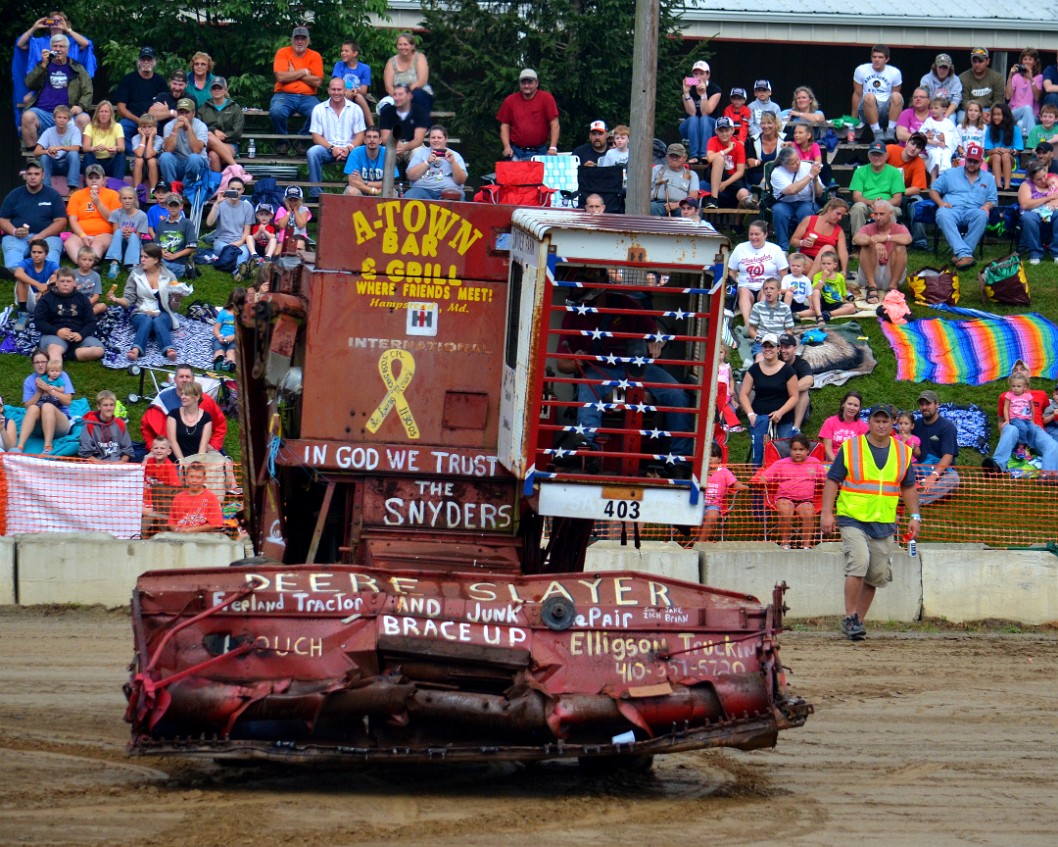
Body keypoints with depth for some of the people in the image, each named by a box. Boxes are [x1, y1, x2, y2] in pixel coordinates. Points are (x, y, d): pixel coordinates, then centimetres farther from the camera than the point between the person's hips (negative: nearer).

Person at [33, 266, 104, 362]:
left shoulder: (82, 298, 13)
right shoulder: (46, 298, 7)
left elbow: (91, 322, 9)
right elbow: (39, 321, 0)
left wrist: (81, 334, -13)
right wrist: (56, 331, -17)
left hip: (78, 335, 3)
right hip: (54, 335, -3)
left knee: (98, 350, -26)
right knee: (54, 349, -39)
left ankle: (62, 355, -27)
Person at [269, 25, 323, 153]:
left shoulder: (315, 56, 8)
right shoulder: (282, 53, 5)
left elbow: (317, 82, -3)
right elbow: (281, 77, -9)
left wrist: (293, 74, -5)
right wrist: (303, 72, -3)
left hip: (307, 97, 1)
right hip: (285, 95, -1)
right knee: (276, 111, -35)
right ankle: (282, 141, -5)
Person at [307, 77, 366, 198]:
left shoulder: (355, 109, 6)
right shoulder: (319, 110, 6)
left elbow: (360, 135, 3)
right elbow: (316, 136, 1)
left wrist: (349, 149, -17)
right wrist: (332, 148, -16)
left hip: (349, 150, 0)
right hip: (327, 149, 0)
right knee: (313, 152, -32)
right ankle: (315, 194, -28)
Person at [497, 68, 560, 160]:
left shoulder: (546, 98, -1)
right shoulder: (510, 101, 6)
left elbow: (555, 125, -4)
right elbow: (504, 126, 9)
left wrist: (553, 148, -12)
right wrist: (507, 147, -4)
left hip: (539, 153, -2)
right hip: (516, 153, 2)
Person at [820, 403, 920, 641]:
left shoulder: (903, 452, 10)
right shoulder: (850, 448, 0)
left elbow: (908, 487, 19)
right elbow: (832, 480, 0)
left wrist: (914, 516, 11)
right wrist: (827, 512, -9)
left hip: (884, 524, 4)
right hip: (853, 520, -4)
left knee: (877, 575, 4)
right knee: (858, 562, -22)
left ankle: (858, 621, 16)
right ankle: (850, 618, -15)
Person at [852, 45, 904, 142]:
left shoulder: (895, 73, 5)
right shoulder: (861, 70, 4)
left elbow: (895, 99, 11)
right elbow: (857, 94, 8)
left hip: (886, 110, 1)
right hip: (868, 109, -1)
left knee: (897, 96, -30)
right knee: (869, 97, -35)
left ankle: (890, 132, -29)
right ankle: (877, 133, -35)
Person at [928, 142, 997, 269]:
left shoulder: (988, 179, 24)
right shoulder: (950, 174, 20)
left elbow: (992, 200, 22)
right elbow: (933, 190, 19)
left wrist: (987, 206, -3)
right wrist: (941, 203, -3)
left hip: (973, 211, 1)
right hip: (952, 209, -1)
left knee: (982, 215, -38)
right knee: (943, 214, -40)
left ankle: (960, 254, -40)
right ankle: (964, 253, -54)